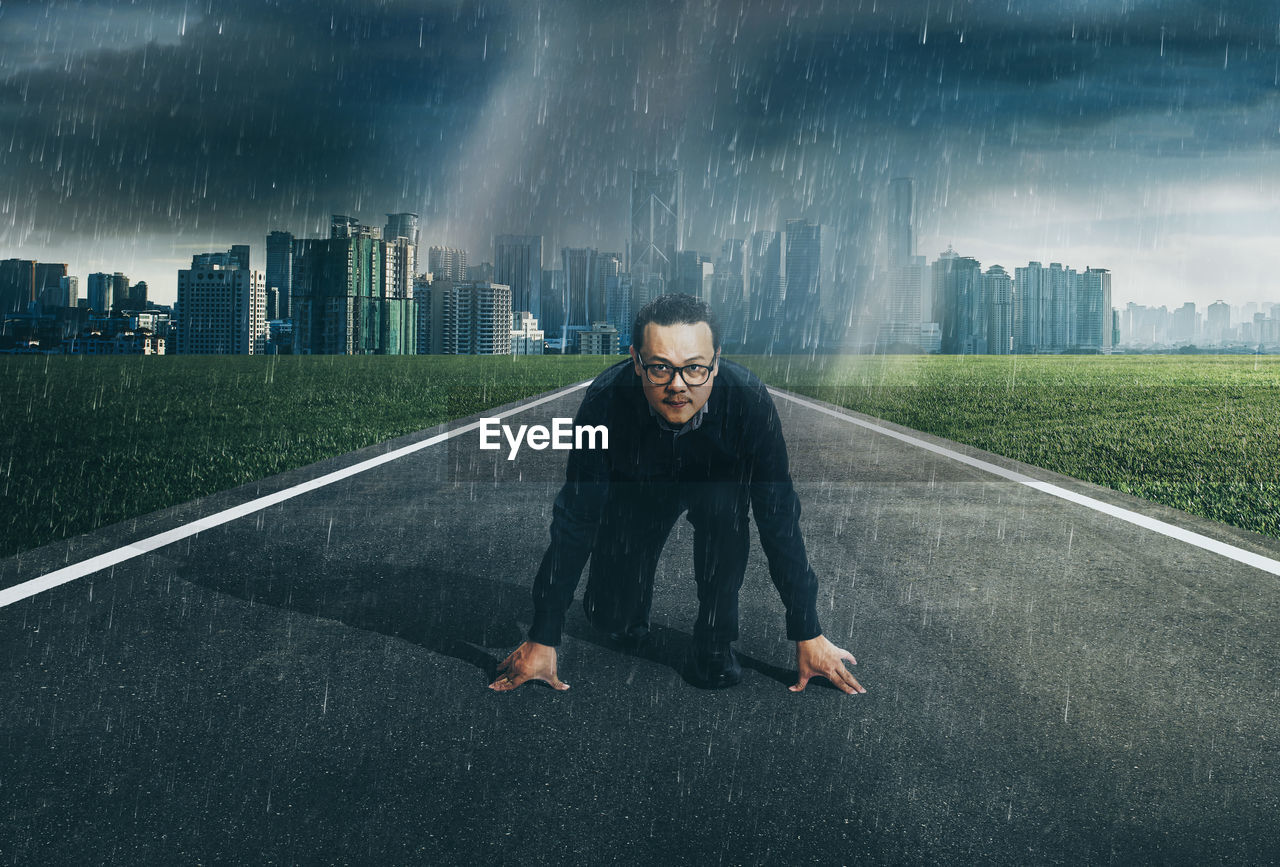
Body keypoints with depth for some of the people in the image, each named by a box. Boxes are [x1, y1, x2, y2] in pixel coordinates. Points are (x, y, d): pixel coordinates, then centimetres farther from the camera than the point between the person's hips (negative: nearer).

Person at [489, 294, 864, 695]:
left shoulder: (749, 400, -36)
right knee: (612, 620, -11)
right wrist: (542, 639, -26)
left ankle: (714, 641, -15)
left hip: (716, 483, 0)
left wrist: (809, 635, -27)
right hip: (636, 487, 1)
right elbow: (575, 519, -28)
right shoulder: (605, 400, -34)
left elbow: (779, 519, -29)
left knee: (725, 504, -35)